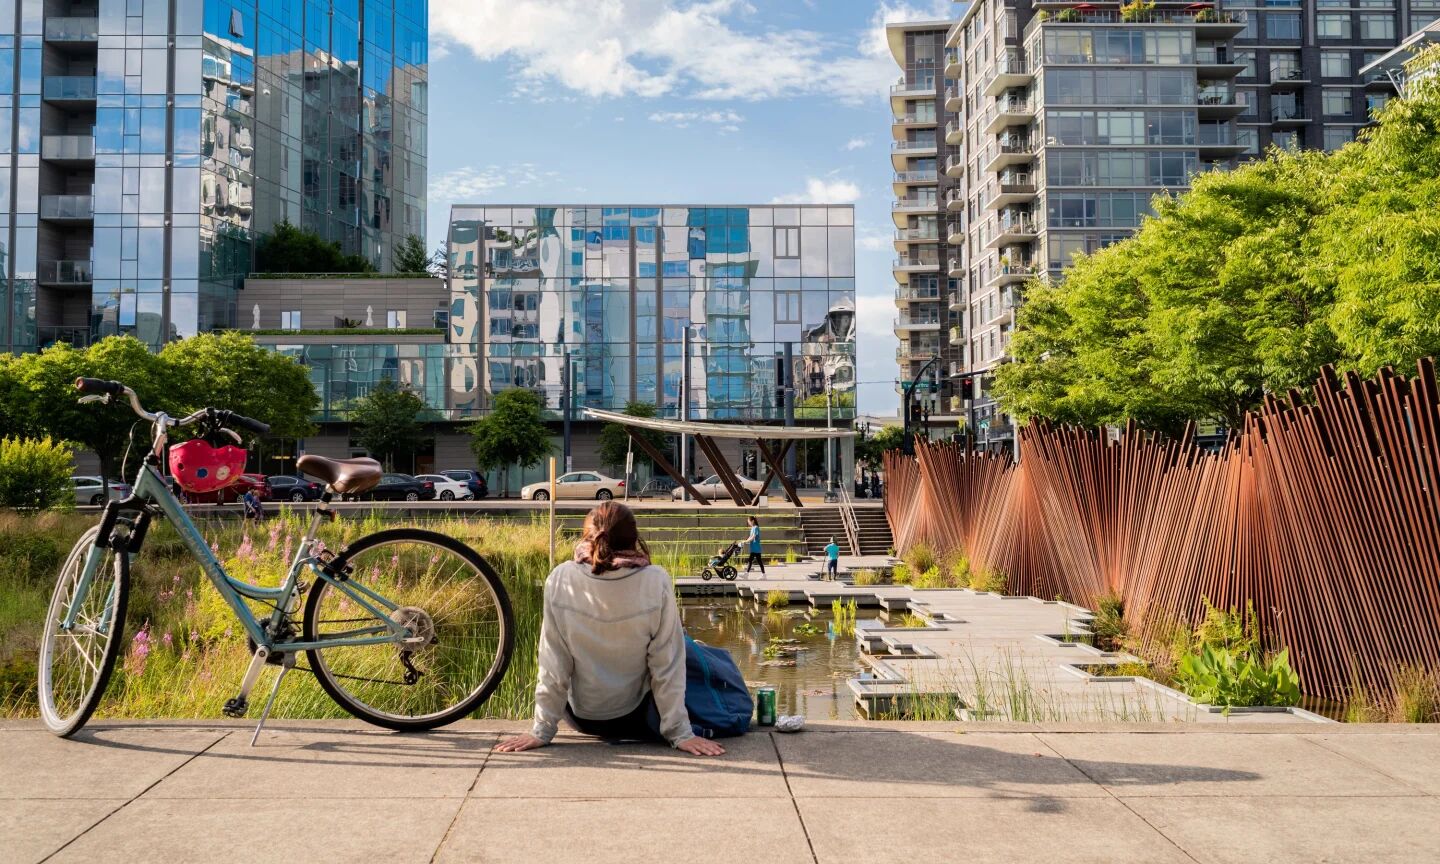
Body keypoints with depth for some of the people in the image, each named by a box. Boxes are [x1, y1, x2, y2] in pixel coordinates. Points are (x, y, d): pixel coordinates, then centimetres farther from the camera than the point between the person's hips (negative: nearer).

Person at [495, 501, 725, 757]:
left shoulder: (560, 580, -18)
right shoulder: (656, 581, -21)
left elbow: (553, 664, -14)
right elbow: (667, 665, -17)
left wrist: (541, 731, -6)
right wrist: (680, 734, -9)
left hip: (581, 718, 2)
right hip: (635, 719, -1)